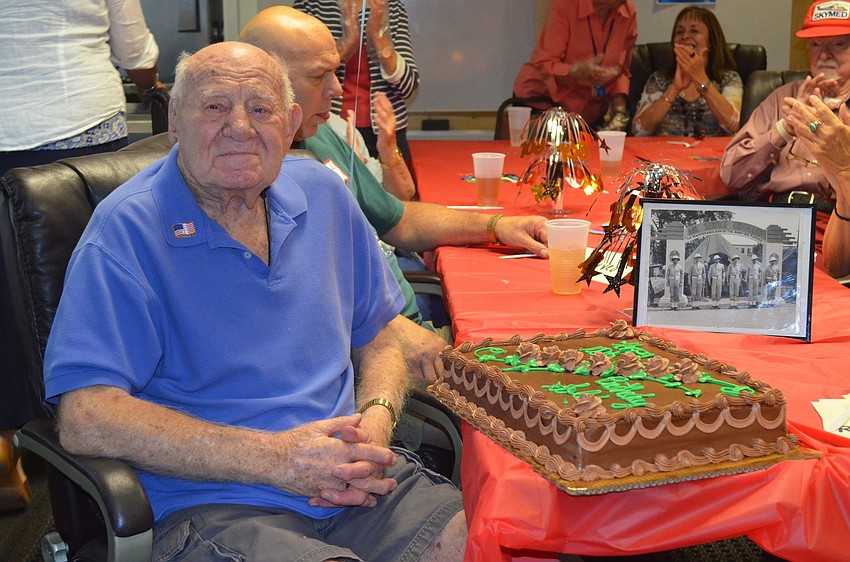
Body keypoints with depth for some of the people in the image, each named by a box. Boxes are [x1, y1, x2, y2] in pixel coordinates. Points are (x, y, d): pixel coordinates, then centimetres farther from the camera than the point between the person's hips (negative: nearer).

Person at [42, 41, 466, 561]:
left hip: (356, 486, 6)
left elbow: (376, 341, 18)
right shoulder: (126, 230, -8)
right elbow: (85, 419, -16)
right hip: (210, 505, -5)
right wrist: (272, 458, -18)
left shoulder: (323, 193, 10)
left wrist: (376, 422, -6)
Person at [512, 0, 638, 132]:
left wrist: (619, 107, -16)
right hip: (544, 96, -4)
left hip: (590, 108, 4)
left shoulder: (629, 13, -6)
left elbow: (621, 68, 1)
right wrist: (578, 73, -43)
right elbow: (545, 66, -23)